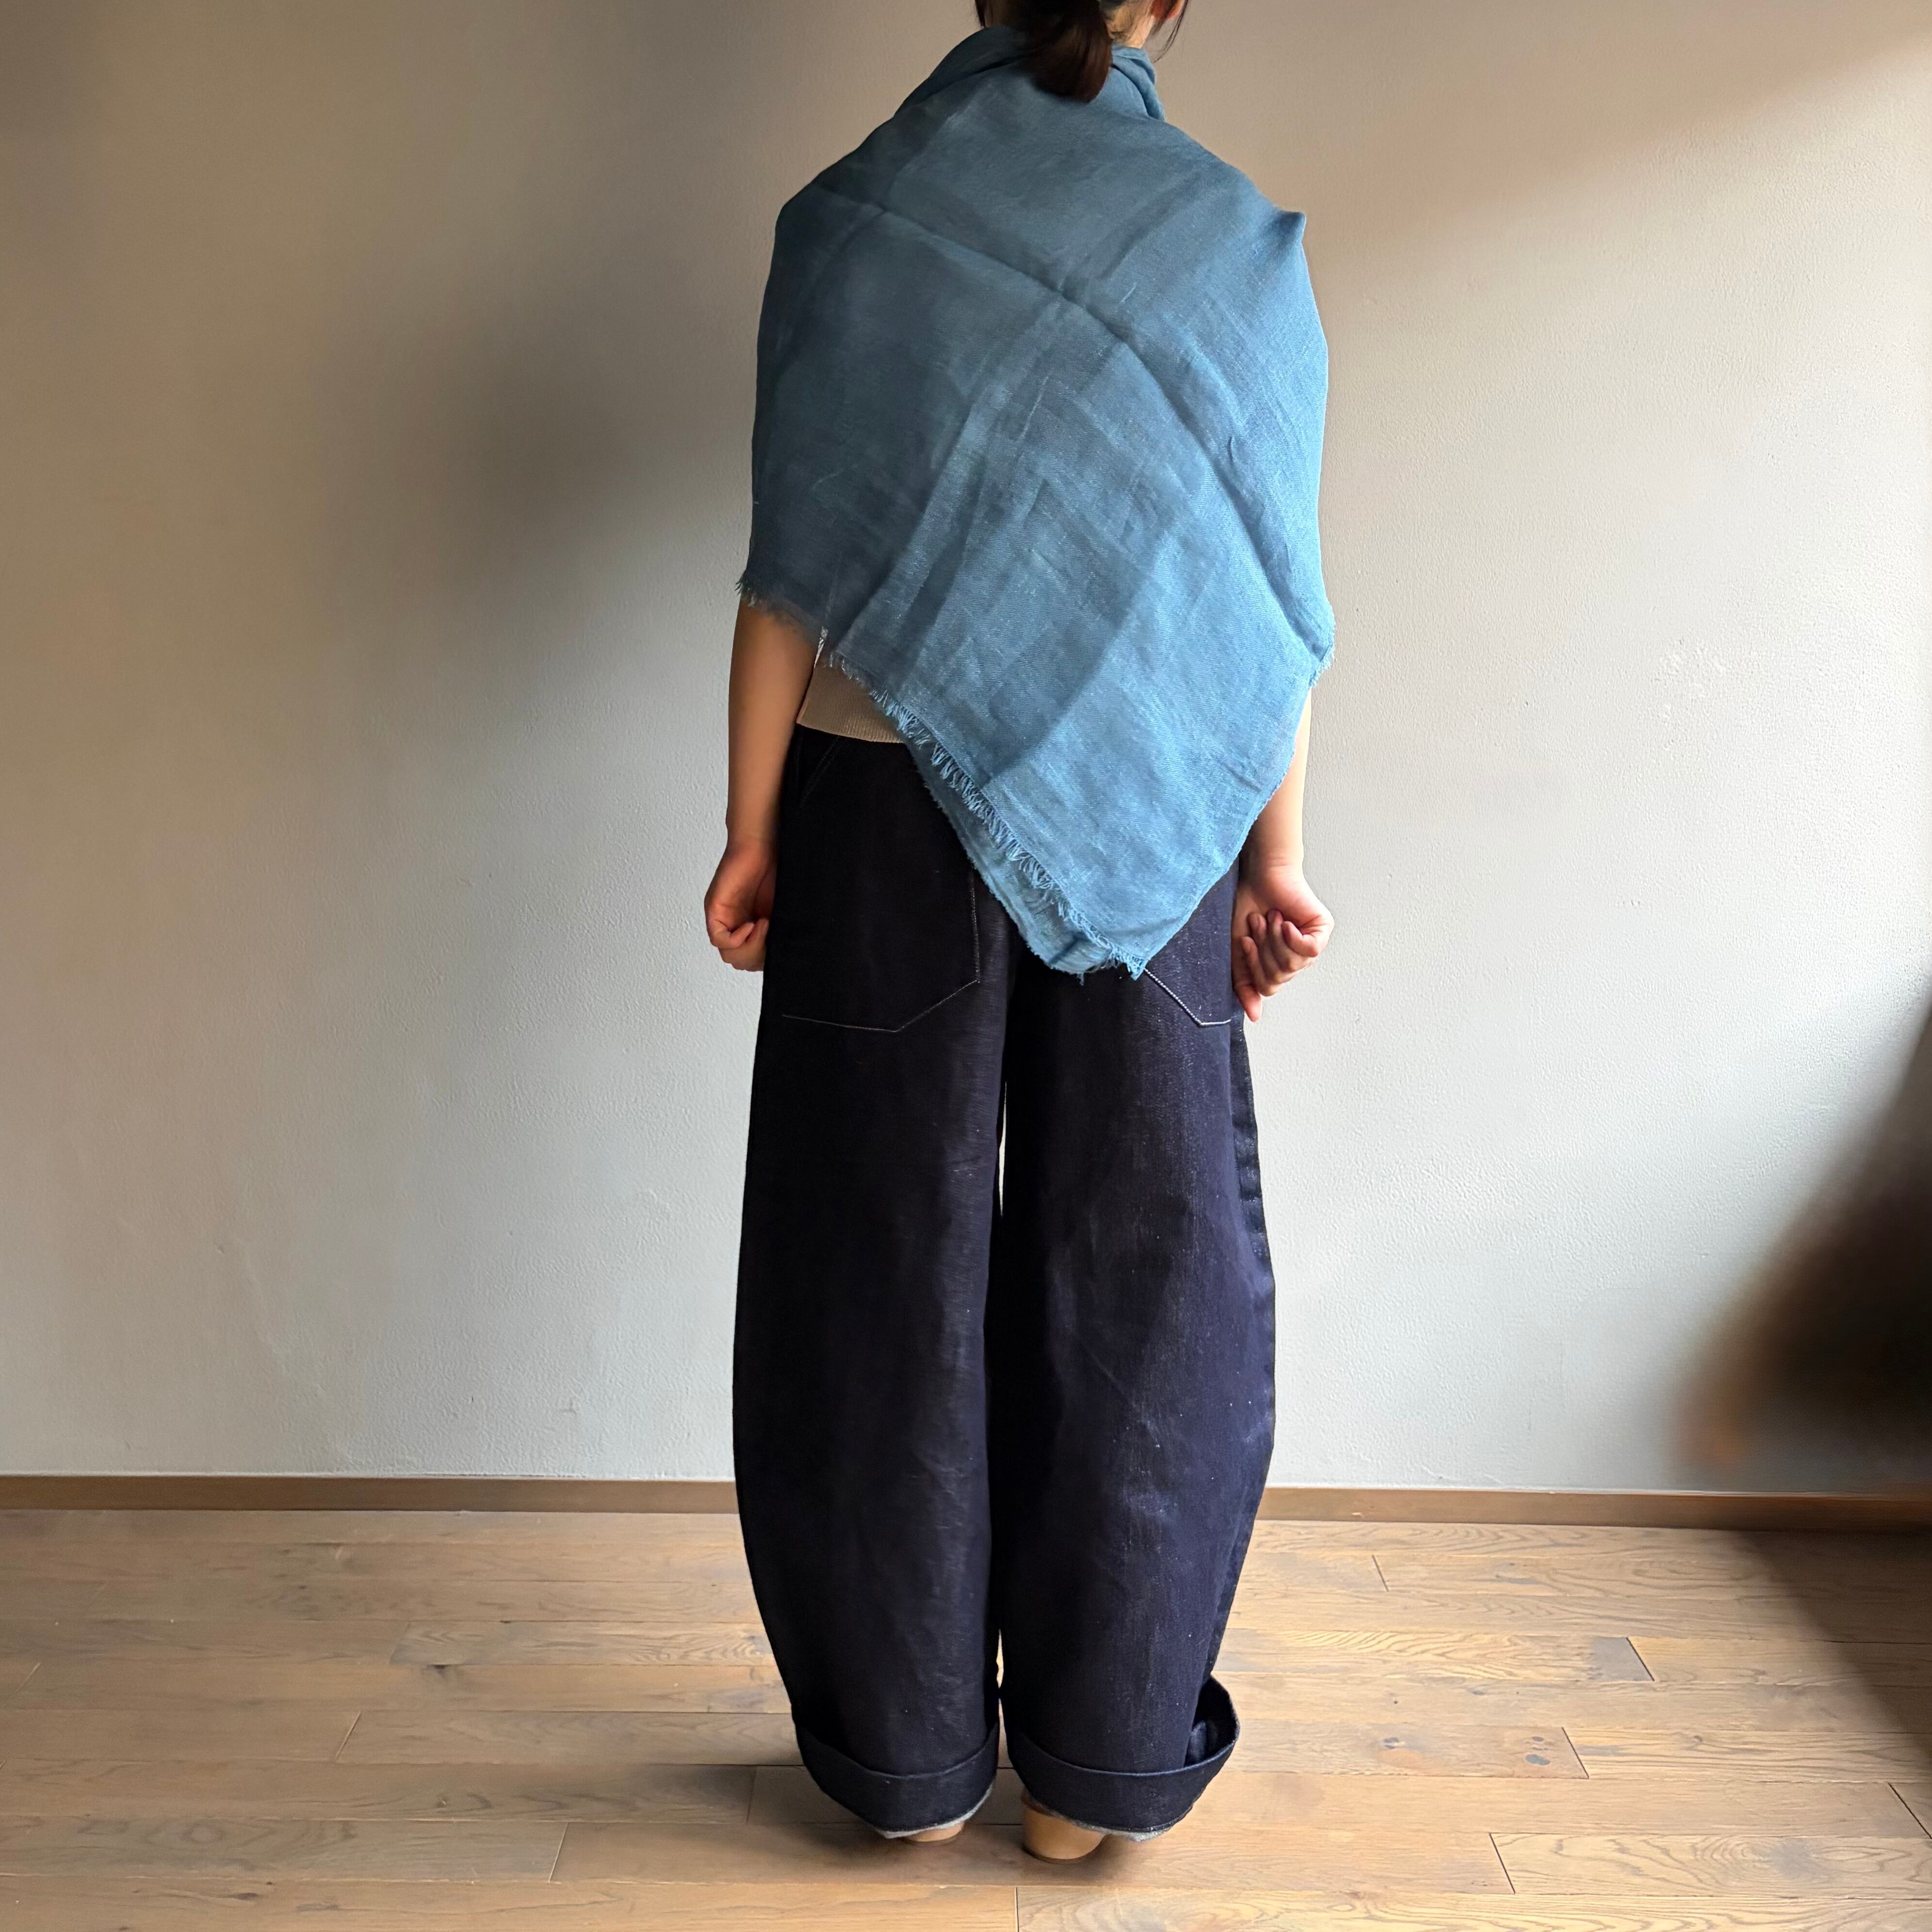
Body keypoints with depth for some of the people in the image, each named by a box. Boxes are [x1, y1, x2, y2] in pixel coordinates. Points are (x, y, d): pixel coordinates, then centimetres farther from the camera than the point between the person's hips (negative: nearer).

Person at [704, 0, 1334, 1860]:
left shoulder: (853, 223, -1)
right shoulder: (1240, 245, 3)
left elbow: (790, 582, -6)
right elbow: (1271, 602, 1)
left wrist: (750, 832, 1)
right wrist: (1276, 859, 7)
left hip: (886, 812, -1)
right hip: (1145, 825, 1)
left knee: (890, 1273, 10)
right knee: (1131, 1275, 11)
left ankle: (911, 1753, 26)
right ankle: (1096, 1763, 26)